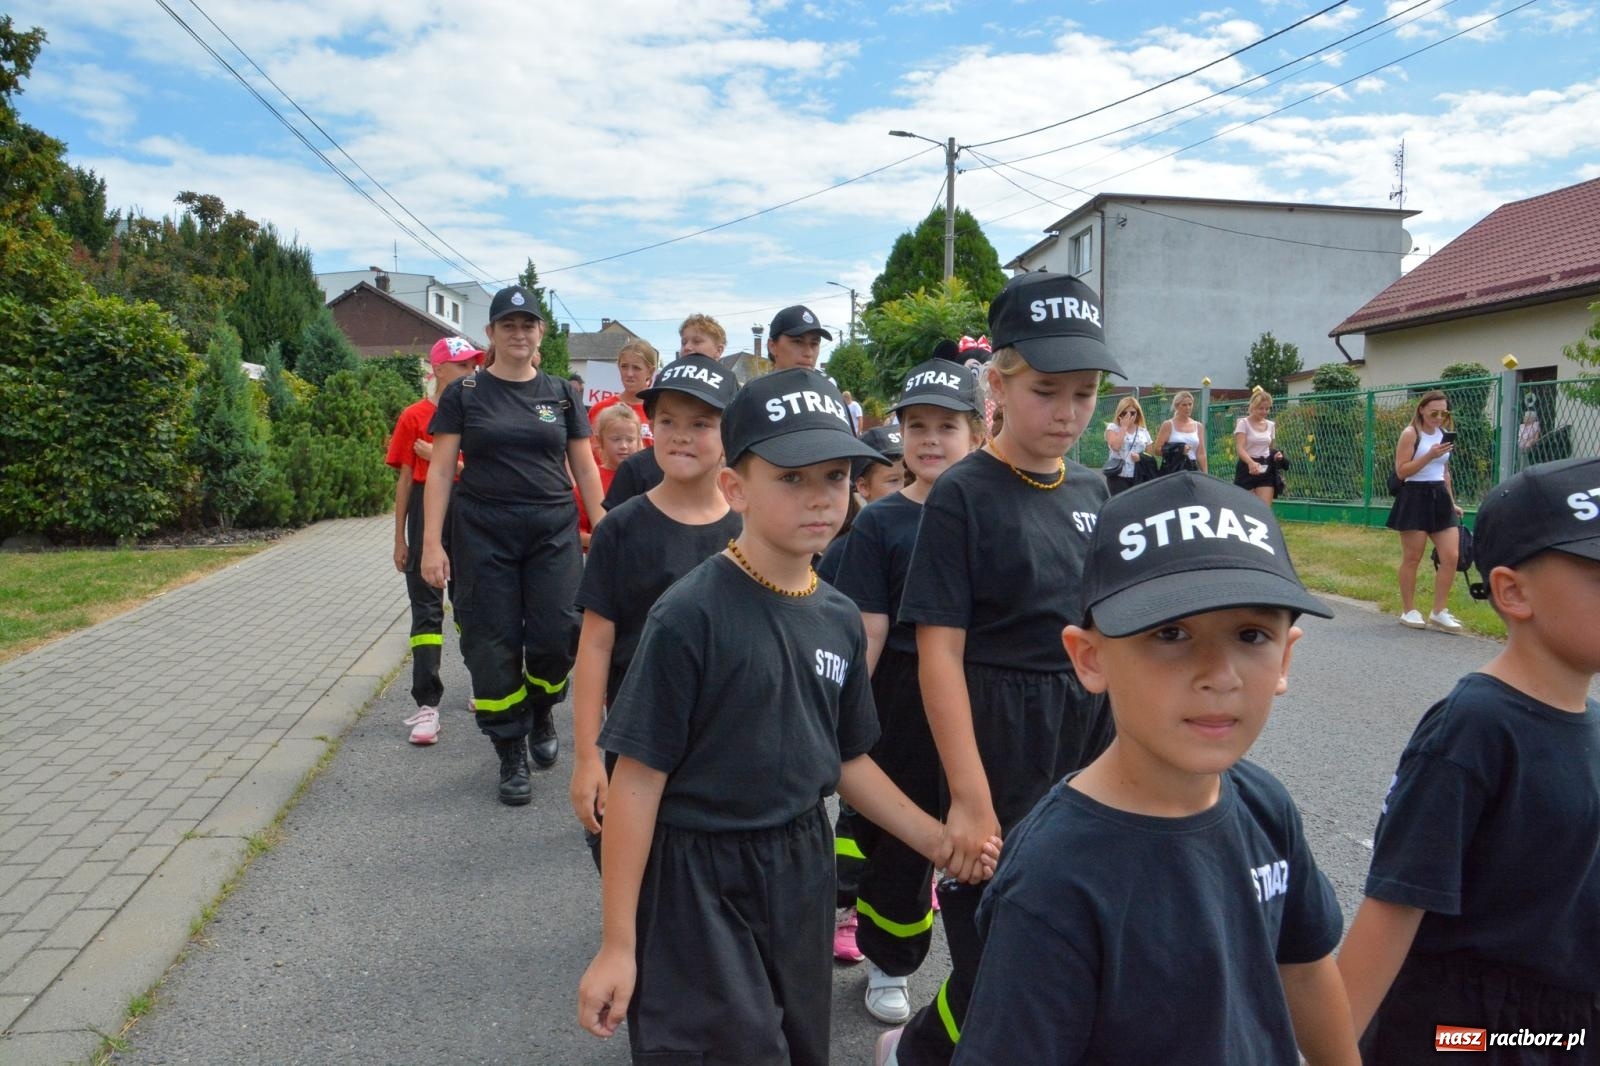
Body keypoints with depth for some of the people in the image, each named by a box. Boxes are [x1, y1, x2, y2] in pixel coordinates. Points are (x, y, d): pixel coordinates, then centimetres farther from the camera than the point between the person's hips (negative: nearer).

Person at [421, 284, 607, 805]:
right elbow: (440, 471, 1)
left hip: (554, 532, 1)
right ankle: (511, 755, 15)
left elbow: (585, 469, 10)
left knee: (558, 635, -8)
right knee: (493, 646, 0)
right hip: (483, 534, -1)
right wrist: (432, 543, -7)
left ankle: (541, 710, 24)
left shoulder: (562, 393, 9)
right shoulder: (464, 394, 4)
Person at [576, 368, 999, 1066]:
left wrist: (936, 840, 7)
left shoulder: (840, 618, -1)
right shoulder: (690, 617, -20)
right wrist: (618, 945, -13)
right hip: (698, 878, -6)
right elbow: (638, 780, -17)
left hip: (802, 868, 6)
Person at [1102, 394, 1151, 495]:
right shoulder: (1113, 427, 2)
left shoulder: (1144, 431, 11)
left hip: (1138, 478, 3)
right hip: (1118, 477, -3)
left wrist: (1142, 457, -9)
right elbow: (1115, 446, -17)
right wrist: (1124, 426, -8)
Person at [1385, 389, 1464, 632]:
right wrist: (1429, 456, -22)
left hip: (1440, 497, 6)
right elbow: (1401, 471, -13)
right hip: (1415, 497, -6)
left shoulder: (1443, 434, 13)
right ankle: (1408, 611, 12)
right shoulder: (1410, 434, -7)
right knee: (1412, 558, 1)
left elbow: (1445, 471, 21)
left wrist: (1452, 502, 19)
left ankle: (1439, 612, 8)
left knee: (1451, 557, -1)